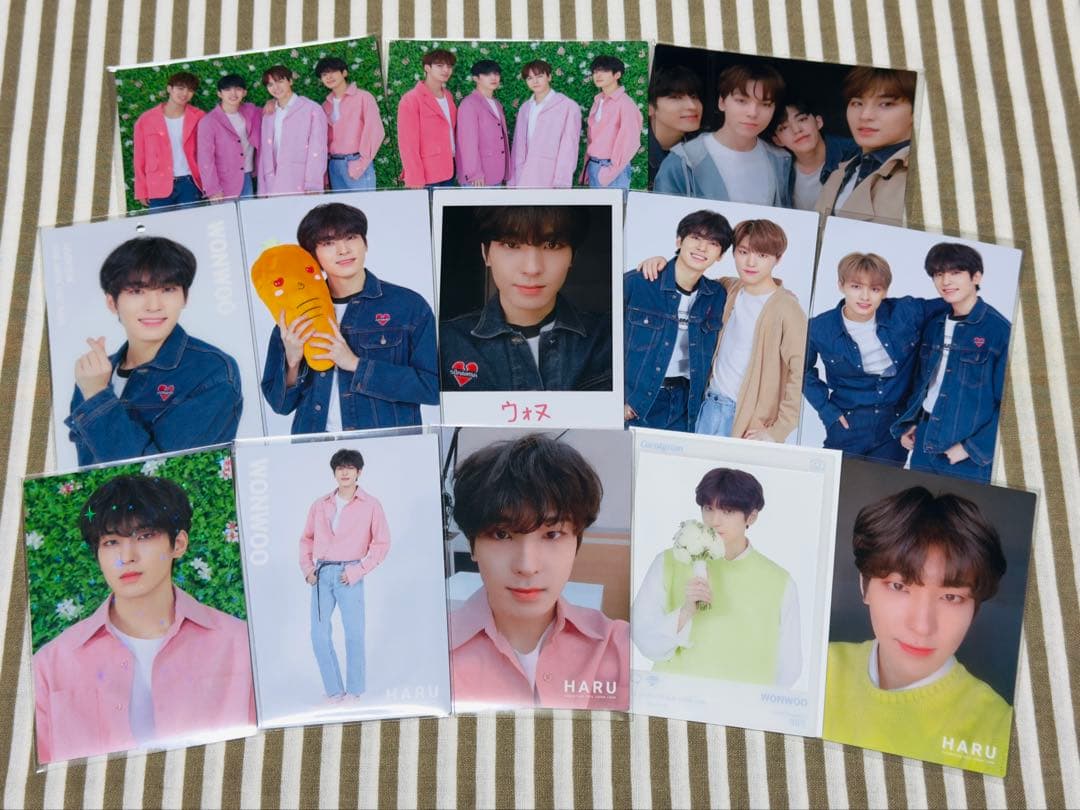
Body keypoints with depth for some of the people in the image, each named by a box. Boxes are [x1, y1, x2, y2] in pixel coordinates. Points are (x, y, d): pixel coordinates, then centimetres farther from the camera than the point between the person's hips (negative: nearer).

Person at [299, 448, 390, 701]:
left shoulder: (370, 505, 1)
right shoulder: (320, 505, 11)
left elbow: (382, 543, -1)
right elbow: (306, 538, 17)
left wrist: (358, 571, -9)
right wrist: (307, 568, 4)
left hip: (348, 574, -3)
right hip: (321, 574, 4)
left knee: (354, 633, -2)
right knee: (319, 634, 2)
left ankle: (355, 690, 12)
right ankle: (334, 690, 12)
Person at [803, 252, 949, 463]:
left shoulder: (906, 313, -7)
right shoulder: (820, 328, -7)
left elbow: (951, 305, 9)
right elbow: (803, 370, 8)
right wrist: (825, 408, 2)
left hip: (895, 427, 1)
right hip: (847, 426, -1)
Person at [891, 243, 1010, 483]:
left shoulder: (999, 329, -10)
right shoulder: (933, 325, 9)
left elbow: (1006, 399, -12)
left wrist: (973, 448, -14)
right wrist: (907, 424, 7)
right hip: (924, 443, 6)